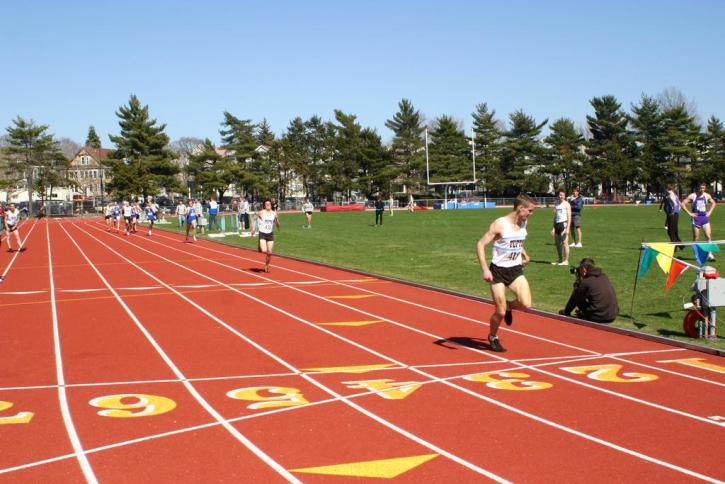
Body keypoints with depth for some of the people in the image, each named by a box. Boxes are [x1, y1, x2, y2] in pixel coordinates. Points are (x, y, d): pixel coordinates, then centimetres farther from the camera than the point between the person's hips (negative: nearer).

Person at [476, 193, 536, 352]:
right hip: (498, 271, -5)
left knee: (526, 304, -15)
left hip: (516, 270, 5)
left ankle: (508, 306, 20)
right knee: (500, 312, -2)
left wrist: (524, 254, 17)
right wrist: (485, 270, -25)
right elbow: (480, 244, -18)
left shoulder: (523, 223, 5)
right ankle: (493, 337, 28)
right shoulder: (500, 224, -17)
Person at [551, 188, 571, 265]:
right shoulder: (556, 205, 15)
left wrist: (567, 228, -16)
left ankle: (566, 261, -7)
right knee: (557, 243, 9)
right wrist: (553, 228, 12)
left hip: (564, 223, -7)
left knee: (564, 242, -9)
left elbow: (569, 217, -7)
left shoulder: (566, 204, -2)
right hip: (557, 224, 7)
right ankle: (560, 260, 20)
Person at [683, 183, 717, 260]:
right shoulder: (692, 196, -6)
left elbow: (713, 203, 22)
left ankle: (709, 254, -5)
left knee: (709, 236, -6)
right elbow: (683, 204, -7)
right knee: (696, 238, 3)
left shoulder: (707, 196, 5)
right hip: (696, 218, -3)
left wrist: (710, 212, 9)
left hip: (705, 218, 3)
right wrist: (689, 213, -11)